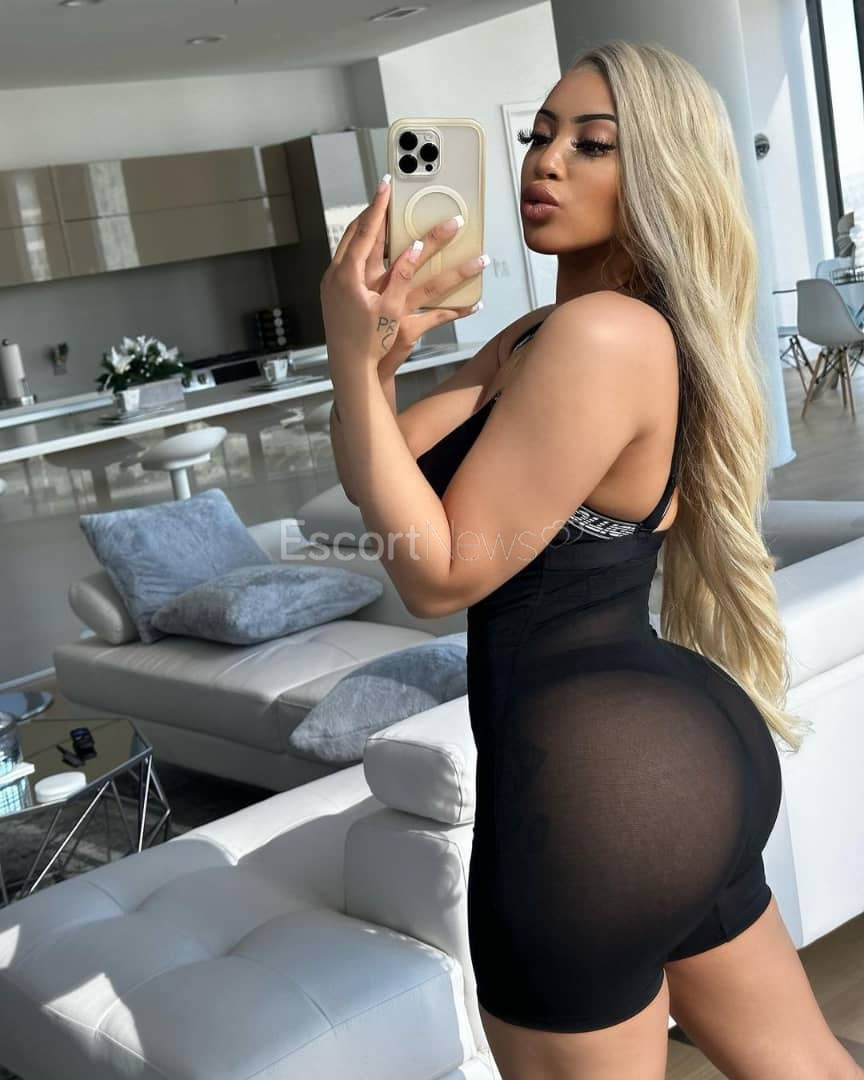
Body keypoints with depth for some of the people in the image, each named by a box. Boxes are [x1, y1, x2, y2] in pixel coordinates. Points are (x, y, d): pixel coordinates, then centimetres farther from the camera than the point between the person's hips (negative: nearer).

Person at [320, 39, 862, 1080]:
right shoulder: (535, 335, 13)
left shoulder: (601, 336, -19)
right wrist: (382, 353, -10)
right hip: (681, 750, 10)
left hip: (592, 779, -10)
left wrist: (354, 358, -22)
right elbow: (379, 477, 9)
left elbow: (440, 574, -19)